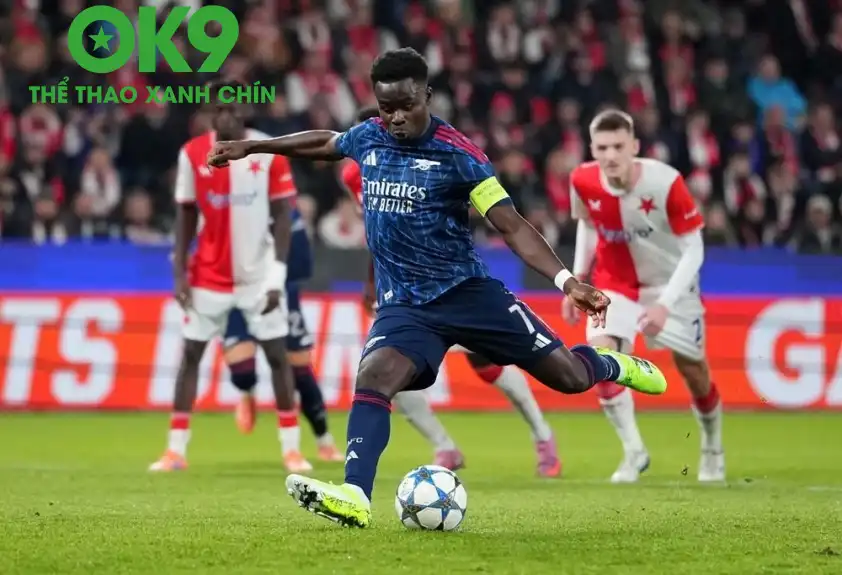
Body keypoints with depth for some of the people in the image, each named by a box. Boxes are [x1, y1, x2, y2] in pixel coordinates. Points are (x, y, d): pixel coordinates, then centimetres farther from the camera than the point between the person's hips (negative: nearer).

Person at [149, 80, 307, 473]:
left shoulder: (269, 153, -8)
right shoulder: (192, 153, -3)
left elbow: (282, 215, -6)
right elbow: (185, 215, 4)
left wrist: (277, 276, -12)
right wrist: (180, 272, -3)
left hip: (258, 274, -2)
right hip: (208, 275, 2)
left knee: (277, 354, 0)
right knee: (190, 353, 2)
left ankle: (291, 449, 7)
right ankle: (176, 450, 6)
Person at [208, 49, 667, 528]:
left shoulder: (457, 153, -13)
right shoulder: (368, 138, 1)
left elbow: (512, 225, -14)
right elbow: (324, 142, 26)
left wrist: (565, 280, -27)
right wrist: (251, 147, 30)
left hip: (467, 290, -3)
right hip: (404, 304, 3)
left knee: (568, 376, -3)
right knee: (373, 377, -28)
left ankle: (610, 365, 34)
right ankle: (355, 498, -38)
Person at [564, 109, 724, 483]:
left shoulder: (666, 183, -30)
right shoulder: (583, 181, -18)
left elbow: (693, 250, -23)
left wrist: (665, 304, -31)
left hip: (669, 281, -2)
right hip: (615, 282, 2)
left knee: (692, 369, 10)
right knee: (600, 353, -23)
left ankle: (712, 448, 38)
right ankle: (633, 452, -14)